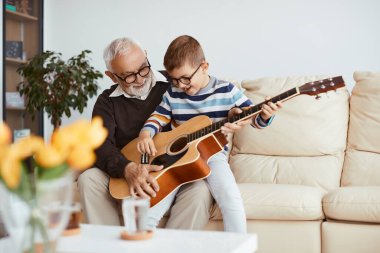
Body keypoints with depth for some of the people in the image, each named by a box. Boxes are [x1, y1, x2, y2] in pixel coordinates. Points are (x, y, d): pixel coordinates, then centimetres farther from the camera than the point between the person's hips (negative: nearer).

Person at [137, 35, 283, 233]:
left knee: (232, 199, -27)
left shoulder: (227, 91, -3)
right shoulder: (172, 94, 3)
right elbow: (157, 118, 13)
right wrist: (145, 134, -9)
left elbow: (254, 118, 0)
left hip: (212, 154, -2)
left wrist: (265, 116, -24)